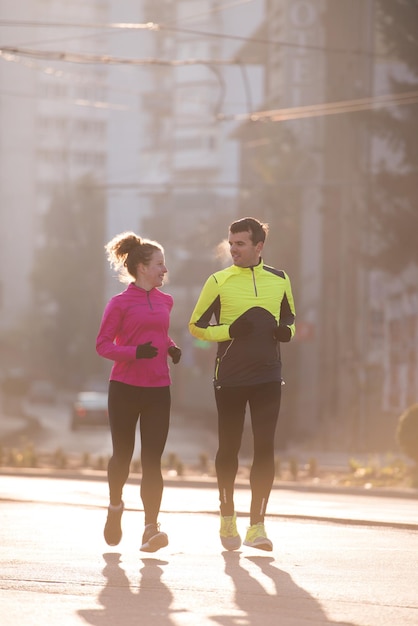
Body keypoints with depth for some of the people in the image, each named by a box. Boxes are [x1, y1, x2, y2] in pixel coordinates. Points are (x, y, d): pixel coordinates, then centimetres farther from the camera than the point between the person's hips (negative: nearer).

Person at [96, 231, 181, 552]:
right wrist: (135, 351, -22)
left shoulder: (165, 302, 11)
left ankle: (151, 529, -13)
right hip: (125, 389, -3)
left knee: (152, 459, -7)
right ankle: (115, 508, 37)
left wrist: (171, 347, 7)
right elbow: (103, 345, -6)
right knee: (122, 455, 9)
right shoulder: (120, 303, -5)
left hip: (158, 391, 3)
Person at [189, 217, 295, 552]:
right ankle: (228, 518, 25)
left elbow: (290, 317, 20)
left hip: (268, 377, 1)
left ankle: (256, 526, -4)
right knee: (229, 448, 7)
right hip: (230, 378, -1)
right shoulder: (219, 281, -2)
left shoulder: (279, 280, 6)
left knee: (265, 448, -7)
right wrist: (230, 330, -14)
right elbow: (196, 326, 2)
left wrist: (287, 331, -3)